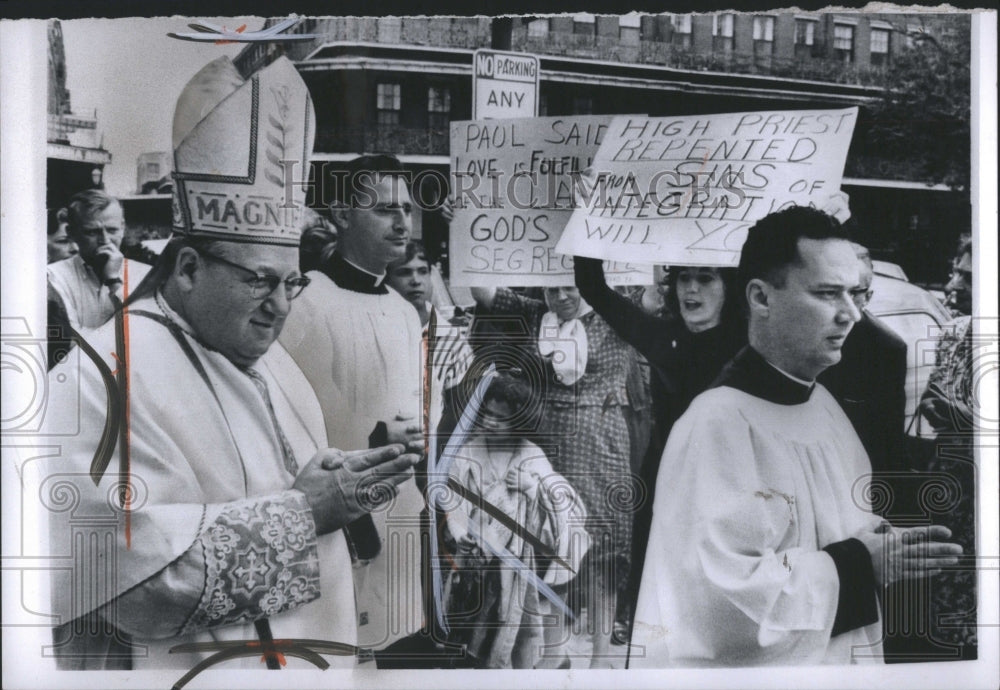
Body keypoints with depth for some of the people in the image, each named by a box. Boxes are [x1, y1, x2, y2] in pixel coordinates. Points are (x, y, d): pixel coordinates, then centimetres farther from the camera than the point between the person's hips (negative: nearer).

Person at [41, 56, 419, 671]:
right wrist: (303, 510, -24)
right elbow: (147, 568, -28)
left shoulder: (266, 357, 7)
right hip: (183, 665, -8)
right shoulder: (110, 376, -20)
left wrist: (342, 480, -5)